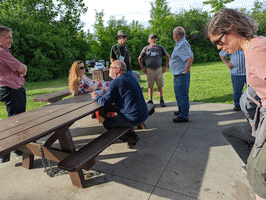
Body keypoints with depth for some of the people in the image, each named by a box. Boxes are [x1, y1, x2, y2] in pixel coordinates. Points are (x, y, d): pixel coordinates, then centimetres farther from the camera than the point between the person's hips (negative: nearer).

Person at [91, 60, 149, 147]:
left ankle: (129, 137, 13)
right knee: (117, 116, 31)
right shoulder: (130, 77, 11)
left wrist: (96, 97, 3)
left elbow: (105, 102, -17)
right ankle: (132, 135, 25)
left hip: (134, 118, -9)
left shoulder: (116, 82, -17)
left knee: (107, 123, 7)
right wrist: (109, 91, 21)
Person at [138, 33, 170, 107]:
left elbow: (168, 56, 12)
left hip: (159, 69, 0)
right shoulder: (146, 48, 5)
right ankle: (150, 100, 11)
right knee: (150, 86, 2)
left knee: (160, 86, 2)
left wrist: (165, 67, 5)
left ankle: (161, 100, 10)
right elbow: (139, 58, 12)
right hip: (149, 70, 0)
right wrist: (142, 68, 6)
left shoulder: (160, 48, 6)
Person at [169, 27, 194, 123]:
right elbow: (191, 55, 23)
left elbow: (190, 58, -32)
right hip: (178, 75, 11)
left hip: (181, 75, -11)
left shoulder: (182, 45, -20)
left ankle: (183, 116, 8)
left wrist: (186, 70, -22)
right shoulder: (182, 43, 14)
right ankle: (181, 110, 38)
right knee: (179, 94, 22)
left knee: (182, 95, -2)